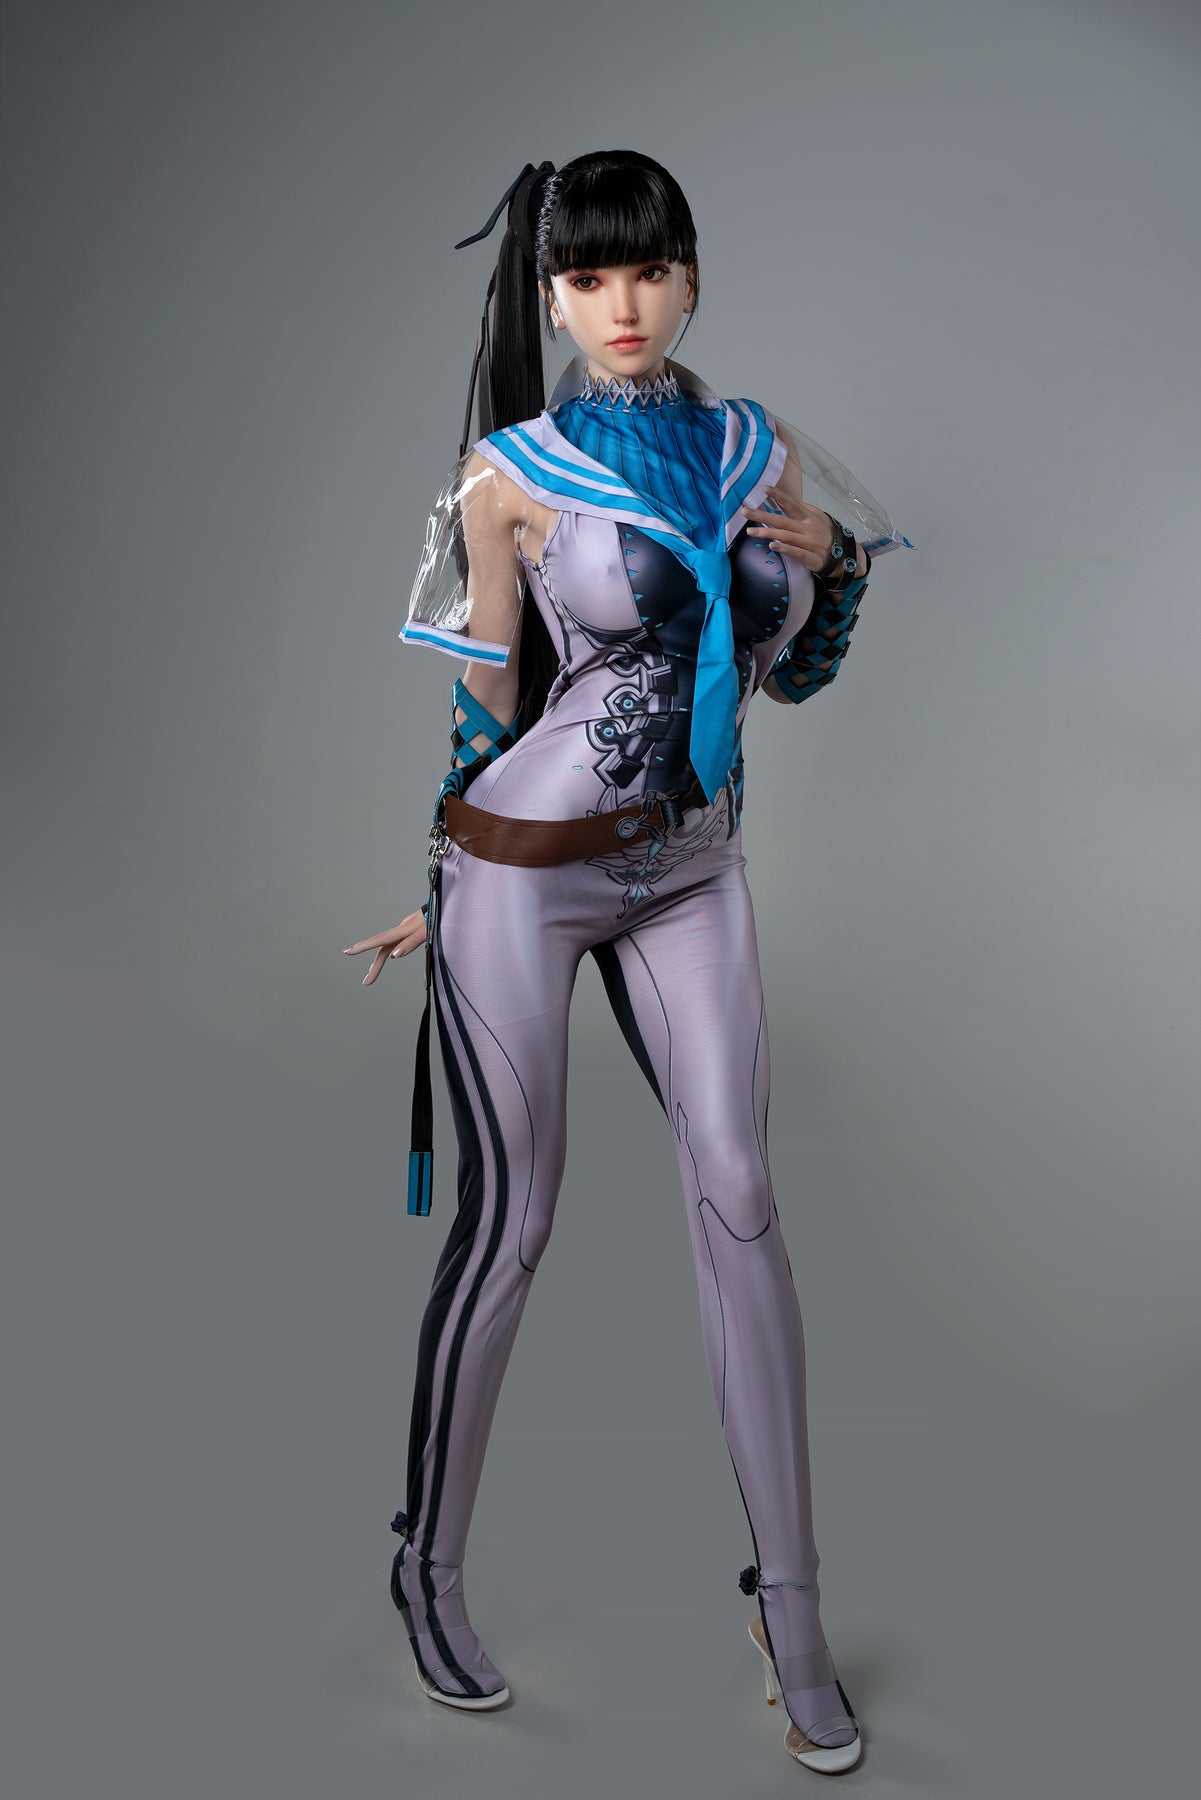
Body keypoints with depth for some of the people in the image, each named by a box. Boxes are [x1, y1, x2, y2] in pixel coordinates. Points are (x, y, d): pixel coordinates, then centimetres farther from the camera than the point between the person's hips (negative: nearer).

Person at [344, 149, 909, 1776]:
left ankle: (791, 1603, 13)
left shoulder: (759, 450, 7)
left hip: (692, 862, 4)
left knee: (739, 1195, 0)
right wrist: (425, 879, 1)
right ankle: (431, 1566, 25)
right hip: (522, 868, -4)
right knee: (508, 1227, 3)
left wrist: (833, 558, 0)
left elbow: (797, 676, 15)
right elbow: (481, 705, -1)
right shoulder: (511, 472, -6)